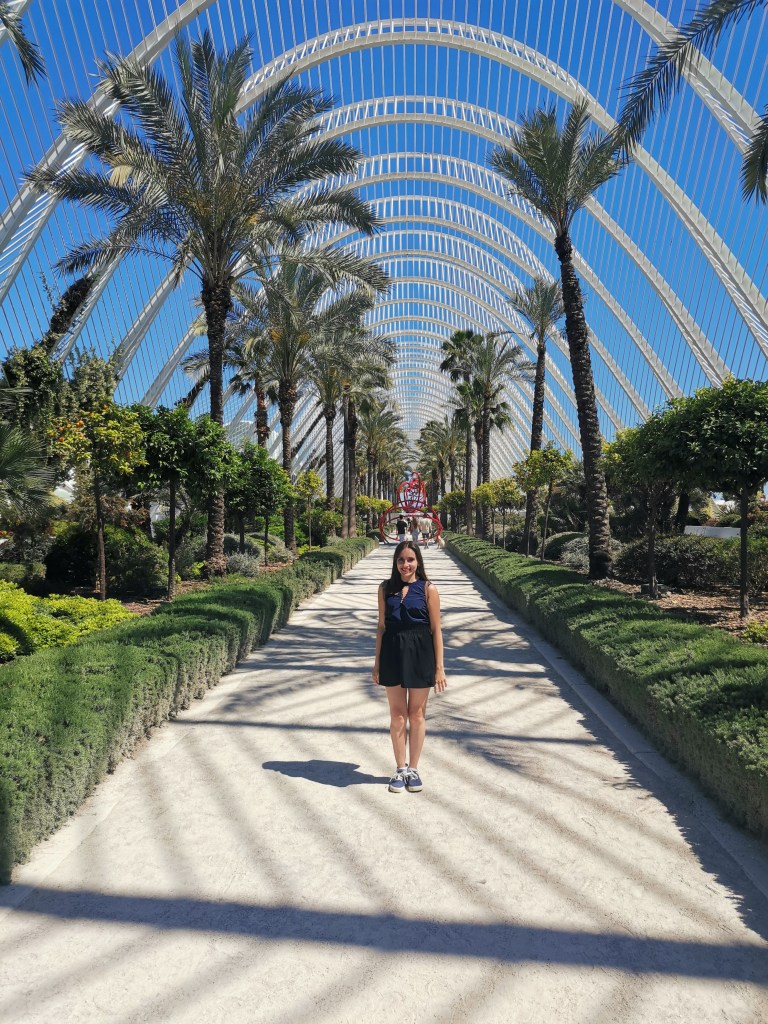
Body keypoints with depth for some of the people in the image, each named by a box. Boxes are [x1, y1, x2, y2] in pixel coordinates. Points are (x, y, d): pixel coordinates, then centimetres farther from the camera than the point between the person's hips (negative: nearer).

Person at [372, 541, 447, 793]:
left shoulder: (428, 589, -5)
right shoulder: (386, 588, 3)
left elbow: (436, 630, -4)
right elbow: (381, 626, 7)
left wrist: (439, 667, -6)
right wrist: (377, 661, 6)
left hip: (420, 654, -2)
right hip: (392, 652, 2)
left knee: (416, 714, 11)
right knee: (397, 714, 11)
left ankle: (413, 769, 27)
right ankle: (400, 769, 27)